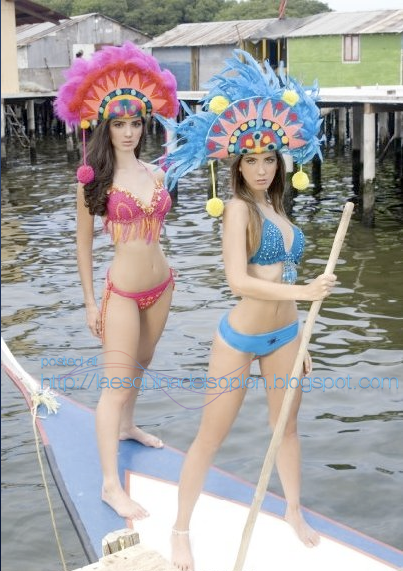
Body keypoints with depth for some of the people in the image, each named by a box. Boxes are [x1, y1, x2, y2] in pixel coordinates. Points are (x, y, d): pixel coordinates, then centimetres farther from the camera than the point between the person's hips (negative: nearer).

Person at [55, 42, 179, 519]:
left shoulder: (156, 173, 3)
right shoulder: (95, 178, -10)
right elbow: (84, 243, -6)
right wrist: (89, 301, -6)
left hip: (161, 285, 5)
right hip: (122, 291, -5)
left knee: (139, 366, 23)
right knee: (117, 382, -4)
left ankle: (126, 426, 48)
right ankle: (110, 484, 1)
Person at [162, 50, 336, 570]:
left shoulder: (275, 208, 5)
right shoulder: (238, 208, -16)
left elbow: (282, 276, 10)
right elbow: (238, 281, -27)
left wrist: (300, 342, 14)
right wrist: (305, 291, -29)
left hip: (283, 335, 7)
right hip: (240, 338, -7)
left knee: (287, 425, 22)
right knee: (210, 437, 5)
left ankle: (294, 511, 43)